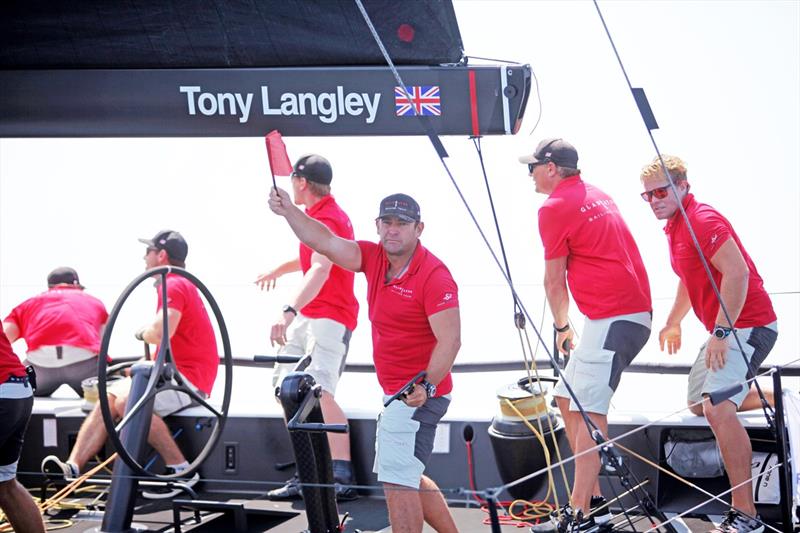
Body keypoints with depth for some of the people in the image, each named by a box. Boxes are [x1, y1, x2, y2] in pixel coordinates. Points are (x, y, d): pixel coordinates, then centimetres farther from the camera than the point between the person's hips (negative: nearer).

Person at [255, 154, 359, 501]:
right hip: (308, 315, 11)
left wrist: (289, 311, -44)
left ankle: (343, 478, -23)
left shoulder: (327, 218, -16)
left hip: (330, 317, -11)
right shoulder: (318, 213, 16)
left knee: (318, 391, -22)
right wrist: (278, 270, 50)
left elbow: (320, 270, -32)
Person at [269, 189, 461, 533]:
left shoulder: (434, 275, -19)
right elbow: (324, 241, 0)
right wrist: (288, 210, -14)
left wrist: (427, 385, -32)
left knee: (397, 479, -12)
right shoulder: (374, 258, 3)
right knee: (405, 478, 20)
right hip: (395, 393, 10)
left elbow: (450, 340, -24)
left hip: (419, 395, -10)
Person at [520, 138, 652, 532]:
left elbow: (555, 280, 0)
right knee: (568, 399, 14)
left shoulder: (555, 207, -6)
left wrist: (561, 326, 16)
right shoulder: (596, 195, 20)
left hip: (613, 318, -10)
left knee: (588, 409, -13)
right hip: (634, 310, 10)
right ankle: (592, 498, 16)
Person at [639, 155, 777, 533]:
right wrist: (673, 323, 30)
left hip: (747, 325, -11)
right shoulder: (675, 226, 13)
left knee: (718, 409, -26)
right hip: (724, 330, 11)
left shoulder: (703, 220, -17)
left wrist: (721, 332, -27)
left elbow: (737, 273, -26)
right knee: (699, 403, 22)